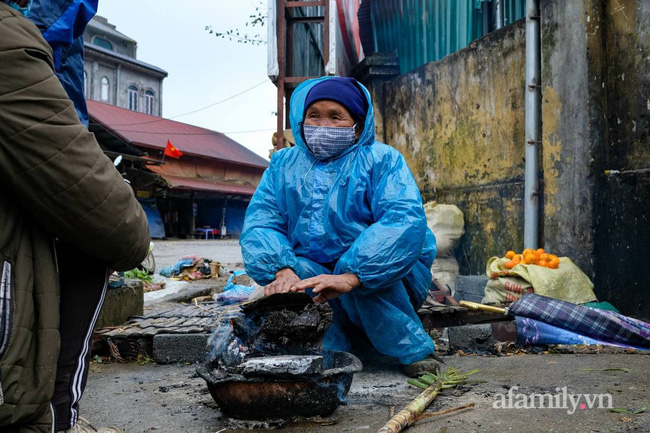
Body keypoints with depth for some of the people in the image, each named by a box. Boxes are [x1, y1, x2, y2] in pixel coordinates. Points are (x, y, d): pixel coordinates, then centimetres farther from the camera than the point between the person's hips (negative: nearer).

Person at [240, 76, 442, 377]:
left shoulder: (382, 160, -6)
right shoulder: (284, 165, 7)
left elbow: (405, 221, -24)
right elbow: (260, 222, -6)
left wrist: (349, 277, -38)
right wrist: (282, 271, -29)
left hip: (389, 278, -2)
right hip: (313, 275, 3)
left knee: (361, 260, -33)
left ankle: (414, 349, -17)